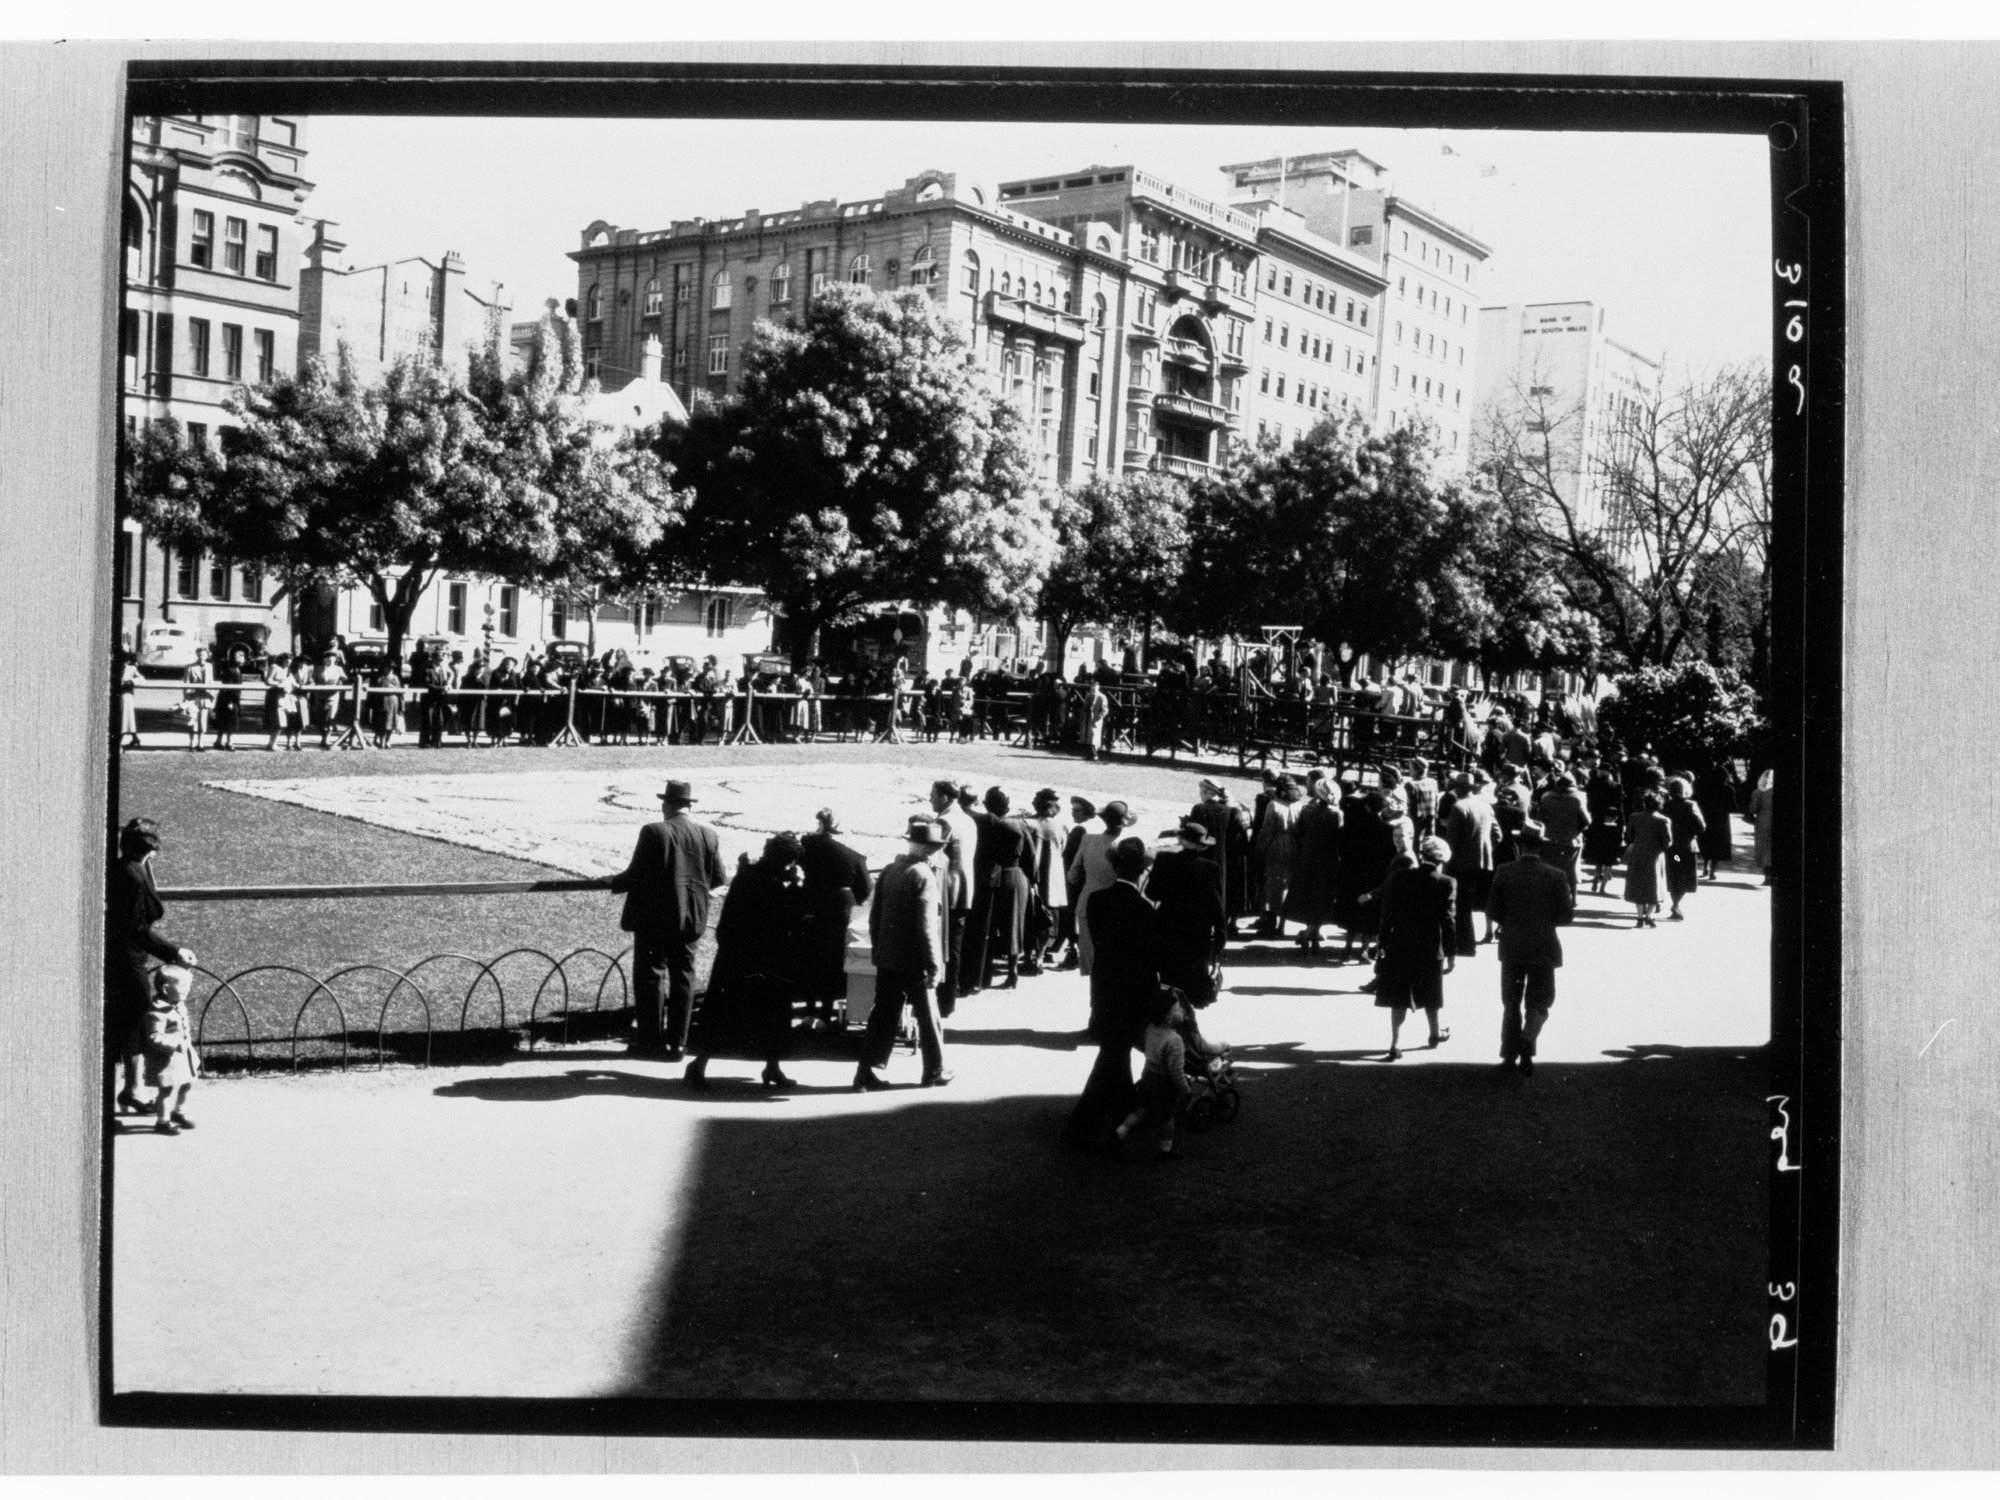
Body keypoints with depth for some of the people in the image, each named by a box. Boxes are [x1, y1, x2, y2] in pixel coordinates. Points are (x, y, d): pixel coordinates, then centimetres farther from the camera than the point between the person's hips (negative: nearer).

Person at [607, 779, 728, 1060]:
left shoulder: (653, 833, -14)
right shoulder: (708, 835, 0)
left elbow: (635, 874, -13)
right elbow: (718, 878, 5)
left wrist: (614, 882, 7)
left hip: (654, 917, -4)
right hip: (691, 918, 4)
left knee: (650, 976, 7)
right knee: (683, 978, 10)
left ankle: (652, 1041, 8)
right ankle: (677, 1043, 11)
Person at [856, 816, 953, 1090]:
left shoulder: (889, 871, 5)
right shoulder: (924, 877, -16)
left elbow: (875, 916, 11)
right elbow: (927, 926, -19)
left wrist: (877, 950, 19)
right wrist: (934, 964, -15)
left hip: (887, 959, 6)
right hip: (915, 962, -6)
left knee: (883, 1017, 10)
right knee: (928, 1016, 9)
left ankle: (869, 1072, 8)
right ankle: (934, 1071, 20)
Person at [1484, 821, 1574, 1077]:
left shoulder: (1504, 873, -7)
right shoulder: (1555, 876, -8)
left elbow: (1492, 911, -4)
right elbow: (1565, 916, -7)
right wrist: (1571, 904, 15)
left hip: (1512, 948, 1)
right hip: (1543, 949, -1)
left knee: (1511, 1004, 15)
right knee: (1538, 1004, 9)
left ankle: (1510, 1056, 15)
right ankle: (1526, 1042, -17)